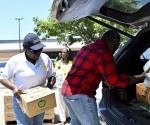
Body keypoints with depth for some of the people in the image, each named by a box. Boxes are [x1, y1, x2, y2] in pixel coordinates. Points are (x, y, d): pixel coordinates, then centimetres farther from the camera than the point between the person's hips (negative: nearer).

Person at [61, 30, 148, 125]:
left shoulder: (86, 48, 14)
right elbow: (114, 80, -12)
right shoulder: (103, 53, -15)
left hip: (67, 90, 10)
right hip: (80, 94, -10)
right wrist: (139, 77, -4)